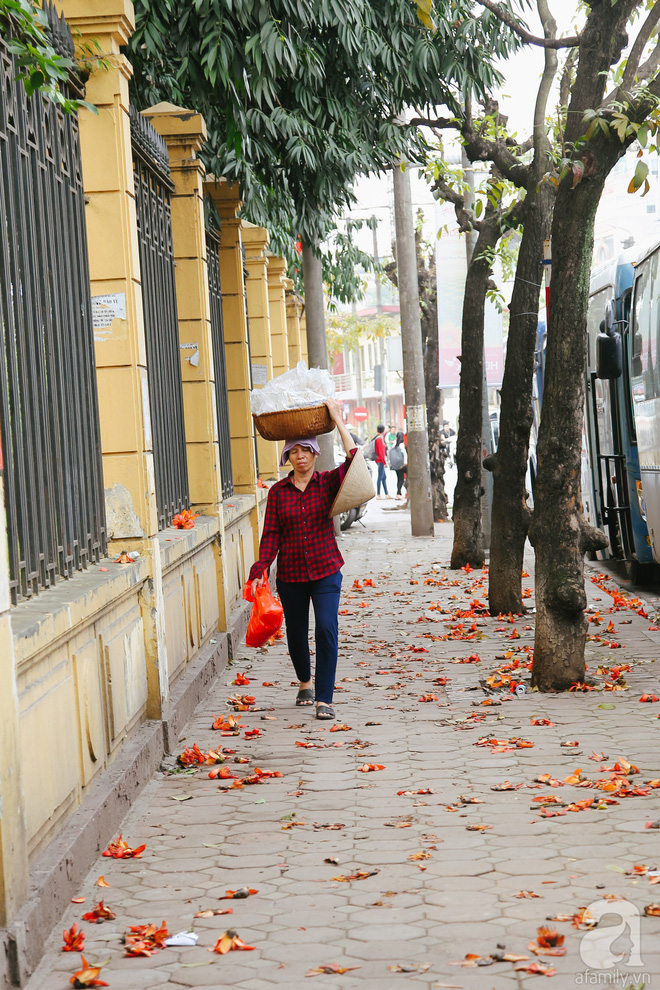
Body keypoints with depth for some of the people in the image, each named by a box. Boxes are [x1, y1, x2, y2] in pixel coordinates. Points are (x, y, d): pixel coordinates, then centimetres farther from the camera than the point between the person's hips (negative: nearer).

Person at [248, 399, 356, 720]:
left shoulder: (328, 483, -1)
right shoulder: (278, 492, 1)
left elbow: (353, 459, -17)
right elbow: (271, 534, -1)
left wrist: (337, 419, -16)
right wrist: (261, 570, -13)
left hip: (326, 572, -2)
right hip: (291, 575, 2)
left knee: (327, 629, -16)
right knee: (296, 633, 14)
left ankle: (324, 700, -12)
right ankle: (304, 682, 42)